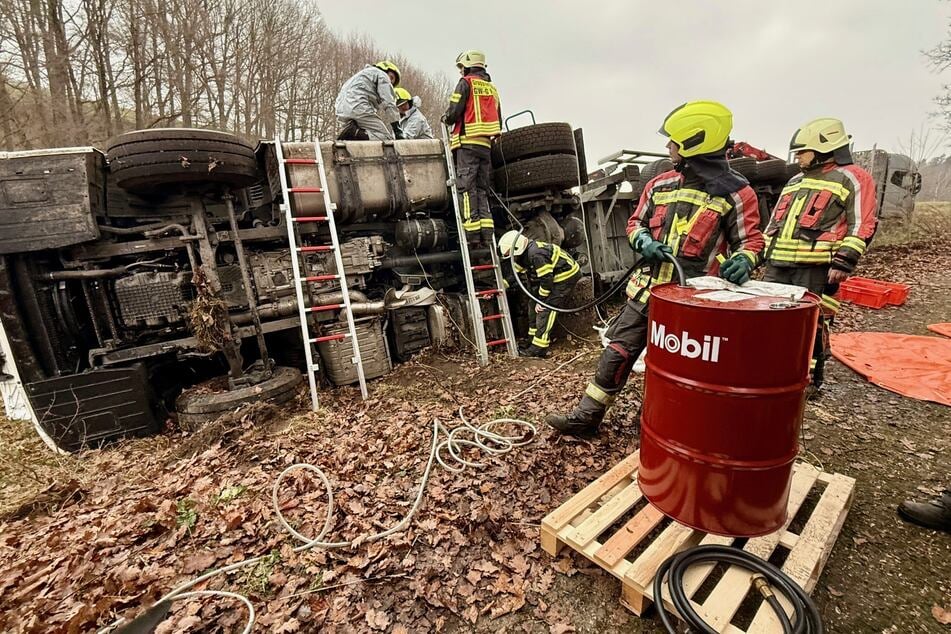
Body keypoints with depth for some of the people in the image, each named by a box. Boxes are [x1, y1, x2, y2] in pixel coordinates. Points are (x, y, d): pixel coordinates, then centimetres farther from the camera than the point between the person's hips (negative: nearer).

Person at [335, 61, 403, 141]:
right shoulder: (381, 74, 14)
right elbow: (388, 103, -1)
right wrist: (396, 127, -4)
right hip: (359, 108, -8)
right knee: (387, 137, -12)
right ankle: (355, 133, -31)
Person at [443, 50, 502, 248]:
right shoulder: (492, 88, 24)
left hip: (468, 142, -6)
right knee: (482, 189, 6)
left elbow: (454, 111, -6)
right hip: (486, 145, 7)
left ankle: (472, 232, -17)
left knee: (466, 187, -9)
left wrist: (446, 119, 14)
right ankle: (486, 233, -3)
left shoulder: (466, 83, 3)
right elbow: (498, 120, 23)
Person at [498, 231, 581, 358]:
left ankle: (539, 349, -10)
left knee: (546, 309, -14)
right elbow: (514, 274, 10)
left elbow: (546, 279, -26)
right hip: (556, 277, 10)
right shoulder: (524, 254, 1)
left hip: (567, 276, -10)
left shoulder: (535, 253, -29)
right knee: (533, 305, 10)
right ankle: (533, 338, 18)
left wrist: (541, 300, -16)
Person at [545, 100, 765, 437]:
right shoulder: (659, 185, 9)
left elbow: (750, 239, 1)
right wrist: (644, 241, -4)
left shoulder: (734, 192, -4)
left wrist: (742, 261, -21)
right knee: (616, 354, 6)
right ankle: (586, 416, 17)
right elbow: (636, 222, 19)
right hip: (647, 290, 5)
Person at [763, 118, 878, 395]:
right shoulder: (795, 181, 23)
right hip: (778, 264, 7)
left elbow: (861, 226, -6)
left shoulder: (851, 178, 2)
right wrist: (764, 253, 19)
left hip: (816, 267, -7)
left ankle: (810, 380, 12)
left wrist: (844, 261, -15)